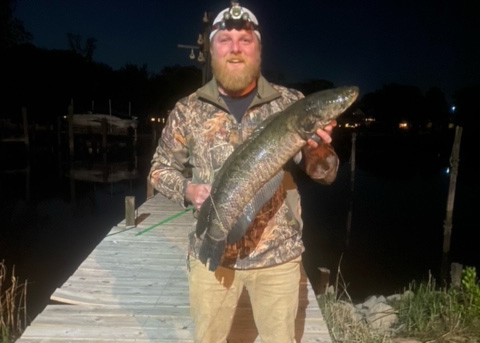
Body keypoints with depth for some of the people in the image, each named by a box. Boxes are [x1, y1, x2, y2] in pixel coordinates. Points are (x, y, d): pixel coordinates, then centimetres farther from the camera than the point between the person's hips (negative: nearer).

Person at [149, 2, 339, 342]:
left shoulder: (291, 103, -4)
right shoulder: (188, 110, -3)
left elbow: (324, 174, -2)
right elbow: (161, 169, 6)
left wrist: (318, 150, -25)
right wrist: (187, 190, -15)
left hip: (279, 254, 0)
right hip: (212, 254, 1)